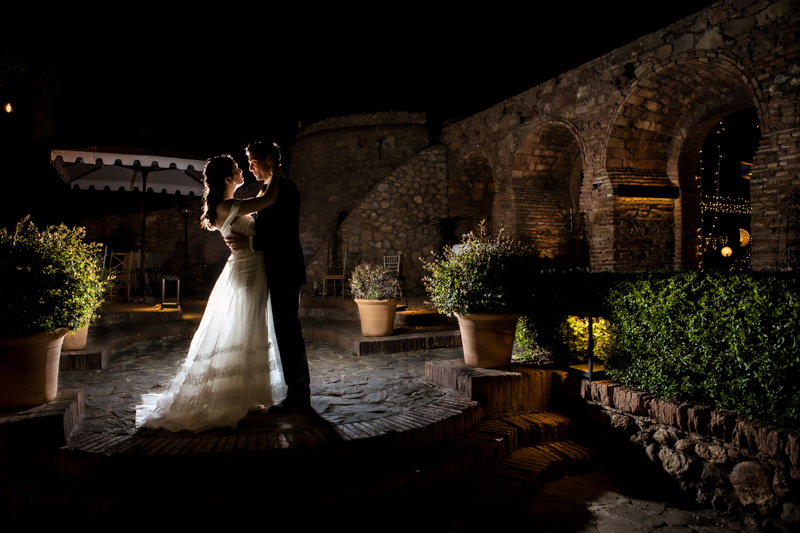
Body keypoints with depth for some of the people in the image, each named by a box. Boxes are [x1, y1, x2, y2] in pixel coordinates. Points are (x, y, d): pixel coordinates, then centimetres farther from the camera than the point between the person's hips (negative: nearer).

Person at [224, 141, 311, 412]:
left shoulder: (284, 189, -13)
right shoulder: (273, 189, 18)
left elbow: (286, 235, -20)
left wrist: (249, 243, -17)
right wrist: (244, 238, 5)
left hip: (284, 273, -10)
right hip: (280, 273, 10)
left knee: (288, 333, -5)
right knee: (289, 332, 14)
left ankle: (298, 396, 5)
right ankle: (299, 392, 24)